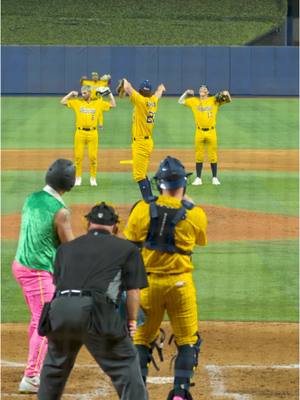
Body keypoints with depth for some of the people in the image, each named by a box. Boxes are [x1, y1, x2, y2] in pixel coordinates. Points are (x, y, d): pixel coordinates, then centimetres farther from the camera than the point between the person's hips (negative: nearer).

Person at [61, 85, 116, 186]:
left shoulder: (98, 103, 8)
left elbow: (113, 105, 11)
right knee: (78, 156, -1)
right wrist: (71, 94, 6)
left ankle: (93, 178, 9)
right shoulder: (77, 102, 8)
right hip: (80, 132, 0)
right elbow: (63, 102, 6)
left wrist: (110, 93, 10)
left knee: (93, 156, -1)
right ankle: (78, 178, 8)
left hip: (92, 133, 0)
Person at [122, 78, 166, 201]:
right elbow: (158, 94, 32)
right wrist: (160, 89, 56)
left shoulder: (141, 100, -14)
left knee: (139, 174, -11)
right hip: (149, 141, 9)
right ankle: (149, 197, 20)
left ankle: (148, 198, -17)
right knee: (142, 173, 18)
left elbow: (127, 88, -19)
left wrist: (125, 81, 5)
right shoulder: (153, 101, 8)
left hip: (140, 143, -9)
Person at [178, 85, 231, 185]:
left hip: (211, 132, -1)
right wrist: (186, 93, 3)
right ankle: (198, 178, 7)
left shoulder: (214, 100, 3)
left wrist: (226, 94, -20)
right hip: (199, 132, 1)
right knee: (199, 156, 3)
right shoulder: (194, 101, 9)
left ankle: (215, 178, 8)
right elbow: (180, 101, 15)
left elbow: (228, 100, 0)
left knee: (213, 156, 1)